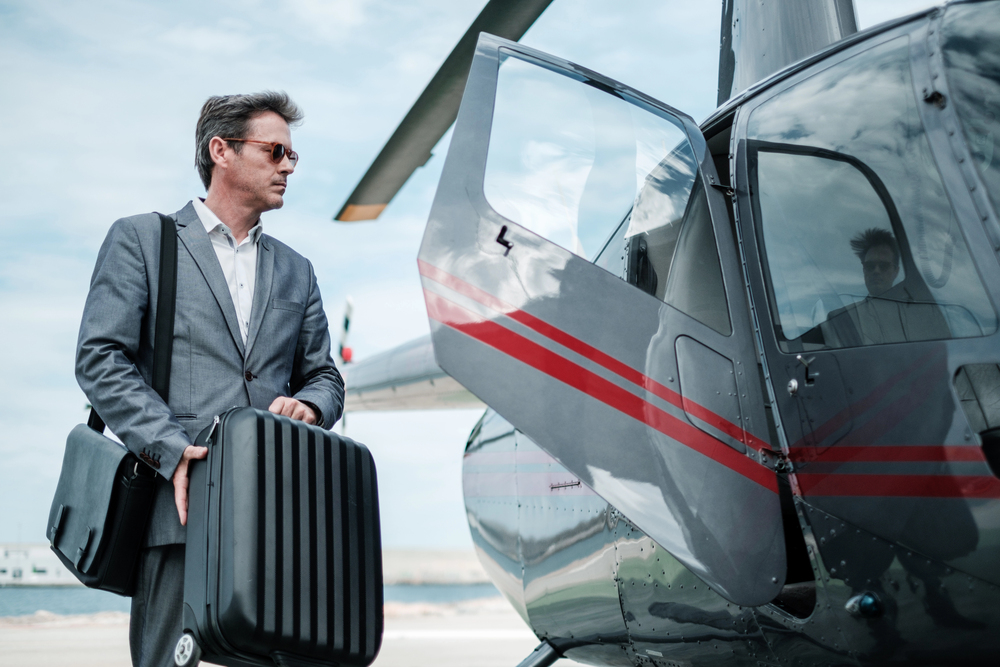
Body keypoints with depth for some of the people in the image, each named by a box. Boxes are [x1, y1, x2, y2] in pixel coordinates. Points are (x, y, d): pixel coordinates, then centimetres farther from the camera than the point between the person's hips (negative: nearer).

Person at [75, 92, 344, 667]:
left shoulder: (296, 271, 23)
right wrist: (171, 448, -14)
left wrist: (308, 404, -3)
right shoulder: (141, 239, 8)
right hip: (180, 503, -4)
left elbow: (325, 376, 22)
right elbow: (101, 359, -2)